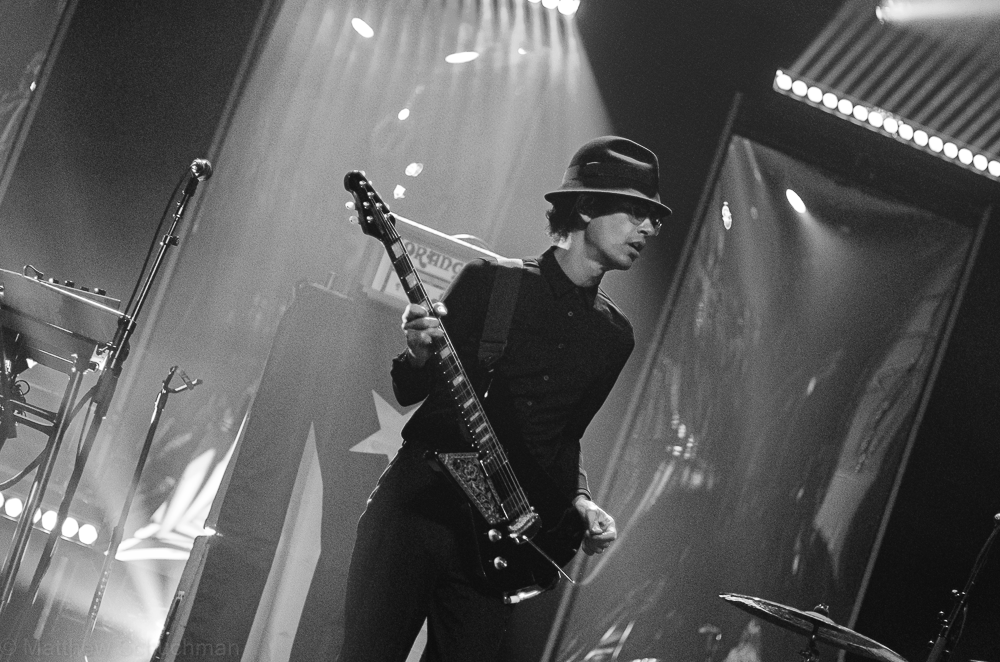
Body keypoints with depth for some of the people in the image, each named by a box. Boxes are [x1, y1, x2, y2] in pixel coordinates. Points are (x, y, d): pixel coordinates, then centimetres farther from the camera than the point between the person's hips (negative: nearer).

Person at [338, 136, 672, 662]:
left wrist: (578, 501, 2)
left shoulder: (614, 336, 10)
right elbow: (409, 392, -1)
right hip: (415, 504, -4)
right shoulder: (491, 281, -2)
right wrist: (419, 355, -23)